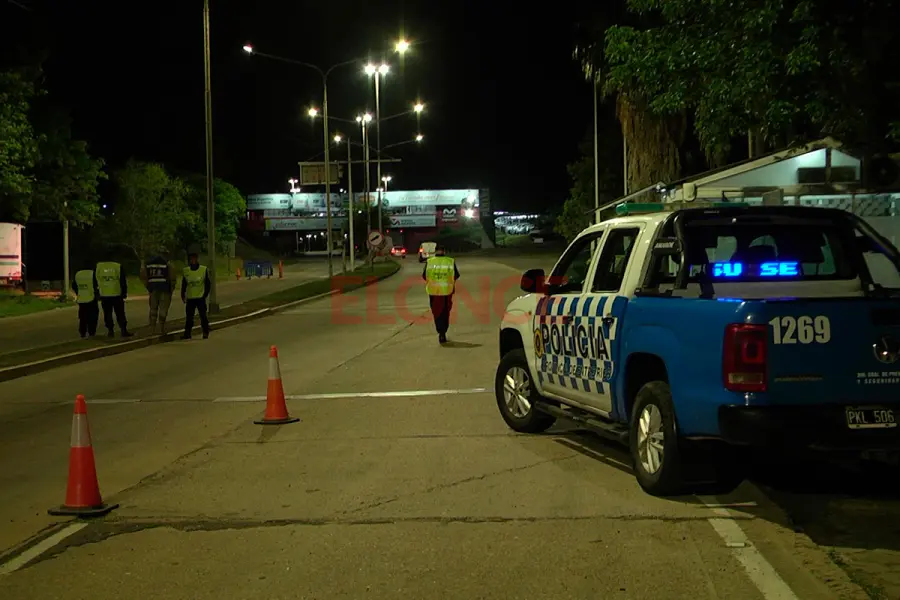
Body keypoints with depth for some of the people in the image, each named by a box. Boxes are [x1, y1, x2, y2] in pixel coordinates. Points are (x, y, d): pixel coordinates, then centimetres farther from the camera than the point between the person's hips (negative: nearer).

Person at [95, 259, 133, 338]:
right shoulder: (118, 267, -7)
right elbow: (123, 281, -2)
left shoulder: (98, 267, 0)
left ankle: (110, 331, 7)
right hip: (117, 295, -1)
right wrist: (124, 293, 8)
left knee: (107, 314, 8)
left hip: (104, 296, 2)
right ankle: (124, 330, 1)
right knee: (120, 314, 3)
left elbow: (95, 281, 7)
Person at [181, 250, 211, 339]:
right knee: (189, 317, 4)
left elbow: (208, 284, 1)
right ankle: (187, 333, 9)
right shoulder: (186, 271, 6)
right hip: (190, 298, 2)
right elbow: (184, 284, 11)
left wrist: (205, 294, -6)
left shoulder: (204, 269, -1)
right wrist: (183, 295, 4)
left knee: (203, 315, 0)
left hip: (200, 297, -2)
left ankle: (206, 332, 9)